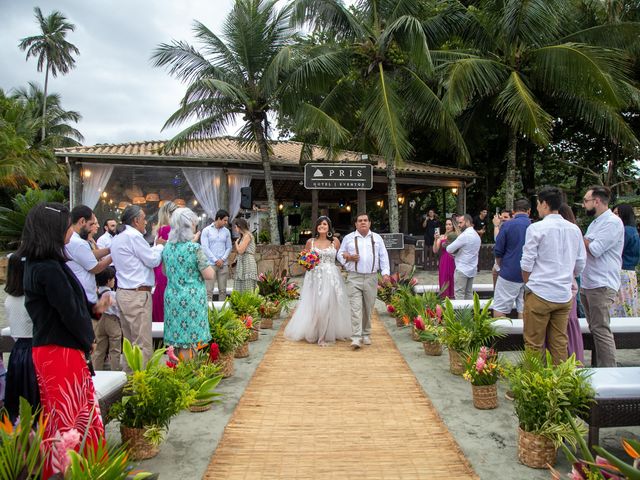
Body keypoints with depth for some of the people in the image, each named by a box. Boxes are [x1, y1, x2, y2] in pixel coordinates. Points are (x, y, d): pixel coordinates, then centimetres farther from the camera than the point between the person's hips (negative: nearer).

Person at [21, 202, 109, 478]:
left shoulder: (36, 265, 8)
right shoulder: (49, 268, -22)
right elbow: (69, 310, -19)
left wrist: (93, 308, 8)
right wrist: (88, 340, -4)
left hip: (48, 349, 9)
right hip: (62, 352, -9)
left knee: (58, 415, 19)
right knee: (72, 416, 2)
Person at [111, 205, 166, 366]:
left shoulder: (117, 239, 17)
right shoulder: (134, 236, -13)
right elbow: (153, 261, -8)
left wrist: (156, 246, 17)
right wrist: (160, 246, 8)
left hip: (123, 293, 10)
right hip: (137, 294, -10)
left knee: (130, 341, 14)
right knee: (143, 344, -6)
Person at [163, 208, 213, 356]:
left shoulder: (167, 247, 5)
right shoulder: (195, 248, -13)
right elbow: (209, 275, -13)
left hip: (172, 299, 6)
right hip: (192, 299, -6)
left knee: (176, 343, 11)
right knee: (188, 345, 2)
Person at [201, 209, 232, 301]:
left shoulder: (227, 231, 9)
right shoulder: (206, 231, -1)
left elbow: (229, 247, 9)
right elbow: (205, 248, -6)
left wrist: (222, 259, -6)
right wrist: (215, 260, -11)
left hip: (223, 264, 3)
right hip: (210, 264, -3)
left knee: (222, 290, 5)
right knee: (209, 290, -5)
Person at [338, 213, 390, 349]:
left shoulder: (377, 238, 11)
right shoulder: (348, 238, 7)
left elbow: (383, 256, 9)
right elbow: (340, 254, 13)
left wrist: (385, 272, -2)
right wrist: (348, 258, -9)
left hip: (371, 278, 2)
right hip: (354, 278, -2)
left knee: (368, 308, 10)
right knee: (356, 308, -9)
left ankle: (366, 334, 24)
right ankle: (356, 338, -11)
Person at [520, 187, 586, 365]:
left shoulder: (537, 228, -11)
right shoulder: (574, 229, 6)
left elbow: (527, 265, -8)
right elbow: (580, 265, 11)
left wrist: (529, 284, 8)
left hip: (539, 294, -5)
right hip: (564, 296, 5)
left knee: (534, 344, 4)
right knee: (559, 343, 13)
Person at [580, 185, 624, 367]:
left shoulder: (612, 222, -13)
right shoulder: (595, 222, 17)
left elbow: (594, 249, -19)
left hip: (601, 285, -10)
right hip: (588, 284, 10)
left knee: (601, 330, -8)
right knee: (594, 329, 13)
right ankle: (599, 367, 22)